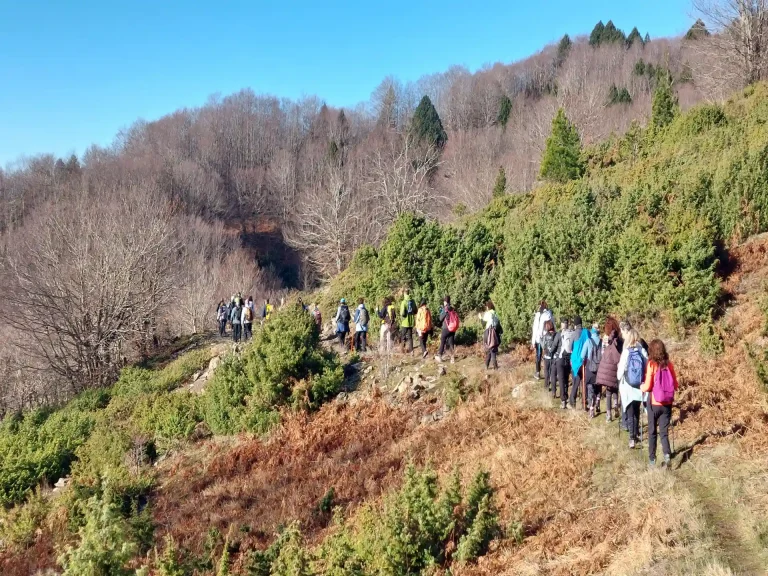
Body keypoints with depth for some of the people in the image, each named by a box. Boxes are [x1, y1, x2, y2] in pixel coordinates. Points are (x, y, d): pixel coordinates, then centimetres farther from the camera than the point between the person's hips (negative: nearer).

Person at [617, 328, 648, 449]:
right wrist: (643, 381, 11)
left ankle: (632, 438, -6)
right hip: (639, 387, 3)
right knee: (636, 412, 21)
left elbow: (621, 370, -9)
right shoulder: (643, 352, -8)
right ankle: (636, 434, 31)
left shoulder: (626, 352, -14)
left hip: (627, 387, -3)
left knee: (630, 414, 3)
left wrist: (619, 378, 12)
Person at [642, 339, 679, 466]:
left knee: (652, 432, 13)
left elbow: (648, 387, -14)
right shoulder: (669, 364, -2)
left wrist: (642, 387, 7)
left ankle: (652, 459, 18)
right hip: (667, 404, 3)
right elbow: (675, 385, 4)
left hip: (654, 404, -2)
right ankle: (667, 454, -12)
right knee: (664, 432, 10)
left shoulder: (651, 364, -12)